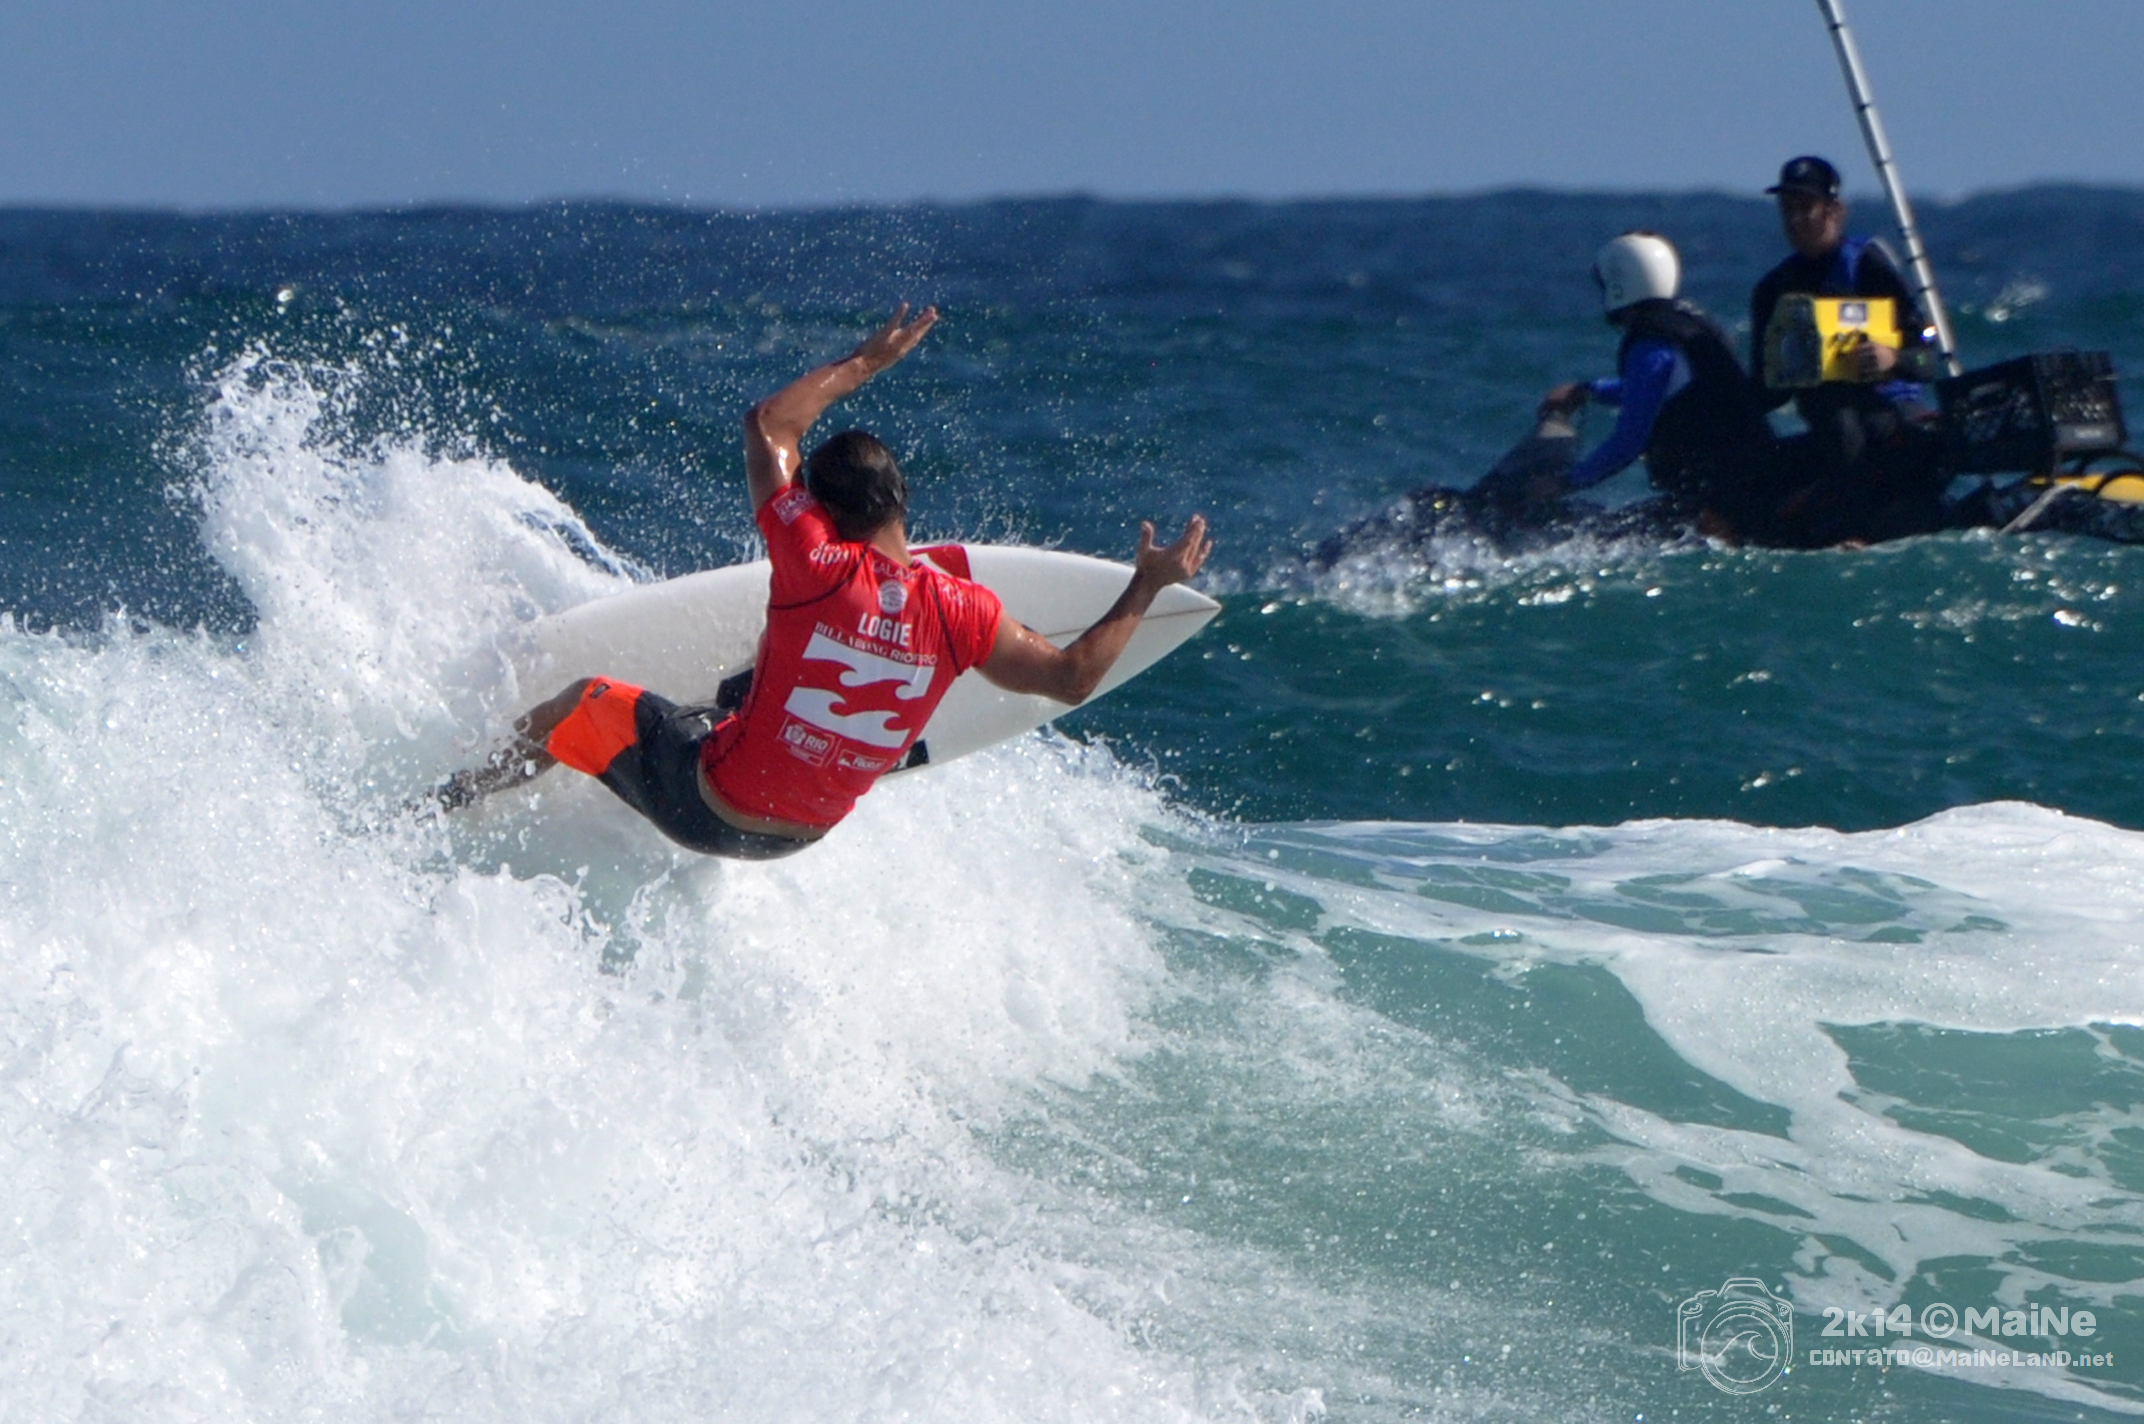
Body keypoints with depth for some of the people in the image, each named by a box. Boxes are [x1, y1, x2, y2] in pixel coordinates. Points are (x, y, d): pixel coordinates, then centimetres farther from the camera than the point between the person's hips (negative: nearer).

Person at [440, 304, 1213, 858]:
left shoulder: (815, 564, -25)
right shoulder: (961, 612, -16)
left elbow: (767, 424, -12)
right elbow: (1072, 677, -5)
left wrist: (864, 362, -1)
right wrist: (1147, 586, 3)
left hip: (710, 807, -5)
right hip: (802, 834, 5)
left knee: (587, 701, 20)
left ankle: (460, 797, 38)